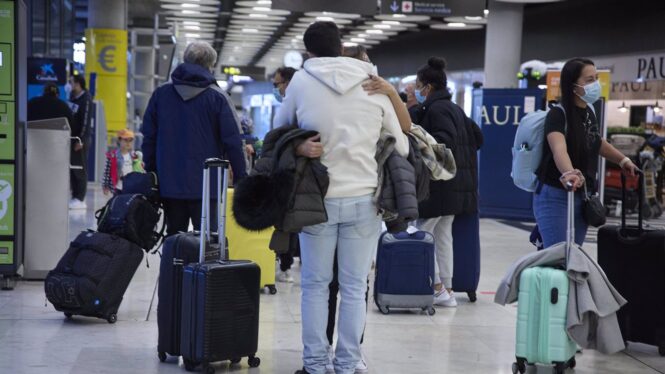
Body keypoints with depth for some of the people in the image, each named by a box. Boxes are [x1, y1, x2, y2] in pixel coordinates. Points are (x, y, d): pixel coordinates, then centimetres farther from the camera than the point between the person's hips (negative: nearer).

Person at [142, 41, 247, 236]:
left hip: (169, 184, 3)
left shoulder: (160, 94, 6)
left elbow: (149, 137, 9)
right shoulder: (217, 98, -4)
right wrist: (241, 178, 0)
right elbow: (232, 142, -7)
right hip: (206, 184, -3)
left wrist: (151, 174, 16)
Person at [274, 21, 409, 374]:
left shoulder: (301, 80, -1)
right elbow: (400, 143, 7)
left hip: (318, 198, -1)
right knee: (354, 287, 6)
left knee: (315, 285, 8)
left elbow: (279, 130, 12)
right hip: (363, 198, 1)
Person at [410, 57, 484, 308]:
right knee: (443, 235, 13)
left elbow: (446, 139, -26)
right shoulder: (454, 109, 16)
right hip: (457, 183, 9)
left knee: (422, 233, -2)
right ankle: (447, 290, 15)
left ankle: (438, 287, -2)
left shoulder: (436, 109, -12)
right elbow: (477, 137, 19)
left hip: (439, 183, -9)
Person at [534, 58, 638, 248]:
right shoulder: (558, 114, -18)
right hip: (555, 197, -8)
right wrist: (568, 173, -57)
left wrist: (623, 160, 35)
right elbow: (558, 149, -38)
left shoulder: (589, 112, 6)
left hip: (583, 196, 8)